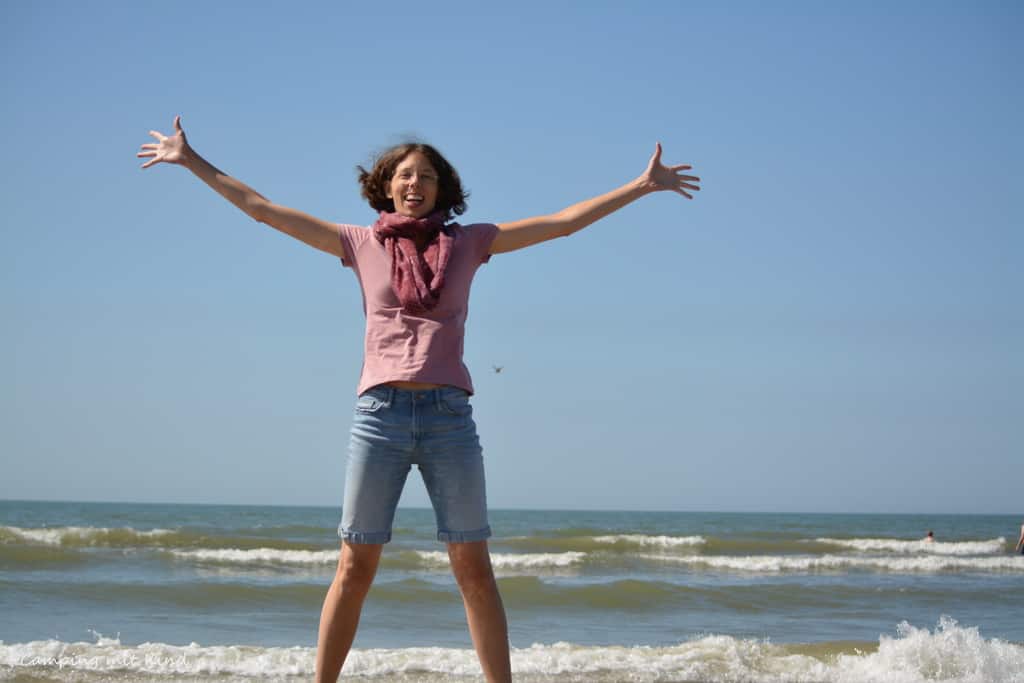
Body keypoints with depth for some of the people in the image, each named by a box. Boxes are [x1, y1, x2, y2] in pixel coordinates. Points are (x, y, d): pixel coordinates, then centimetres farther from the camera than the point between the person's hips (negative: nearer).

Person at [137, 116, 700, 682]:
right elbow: (261, 209, 13)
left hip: (449, 416, 1)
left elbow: (563, 222, 13)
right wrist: (193, 162, 12)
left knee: (473, 567, 1)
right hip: (379, 411, 0)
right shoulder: (361, 244, 11)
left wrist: (643, 185, 11)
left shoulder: (468, 243, 12)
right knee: (355, 567, 1)